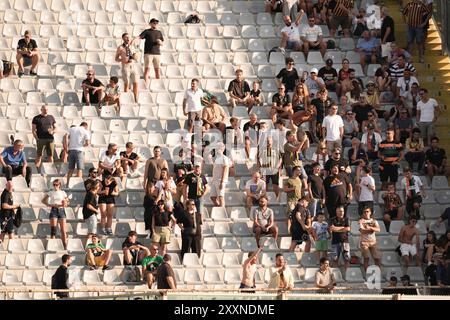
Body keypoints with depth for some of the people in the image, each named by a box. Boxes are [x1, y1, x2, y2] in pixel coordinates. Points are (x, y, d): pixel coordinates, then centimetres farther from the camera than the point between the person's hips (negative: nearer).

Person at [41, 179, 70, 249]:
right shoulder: (50, 193, 5)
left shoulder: (63, 193, 8)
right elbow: (43, 200, 11)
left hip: (61, 210, 1)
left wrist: (65, 204, -10)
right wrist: (49, 205, -4)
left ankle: (65, 247, 0)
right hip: (54, 210, -1)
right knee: (53, 229, -5)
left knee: (63, 230, -1)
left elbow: (67, 201, 12)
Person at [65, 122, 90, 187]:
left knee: (71, 168, 12)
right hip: (79, 150, -4)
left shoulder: (72, 129, 13)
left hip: (71, 150, 4)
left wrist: (67, 146, 3)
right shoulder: (85, 131, 2)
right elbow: (87, 143, -9)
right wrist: (83, 145, 10)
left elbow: (66, 137, 0)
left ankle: (68, 183, 11)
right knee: (79, 169, 1)